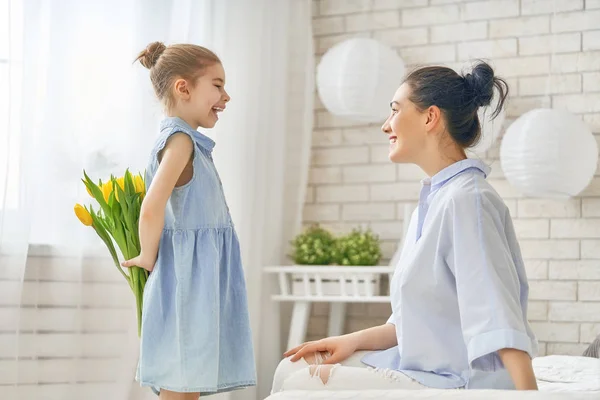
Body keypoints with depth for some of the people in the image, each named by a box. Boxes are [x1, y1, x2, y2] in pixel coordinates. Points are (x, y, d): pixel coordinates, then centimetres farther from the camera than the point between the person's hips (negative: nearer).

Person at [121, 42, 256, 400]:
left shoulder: (186, 141, 15)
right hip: (188, 279, -10)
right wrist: (149, 259, -11)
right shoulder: (180, 140, -14)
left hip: (200, 280, 10)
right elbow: (152, 210, -25)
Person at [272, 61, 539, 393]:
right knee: (292, 369, 7)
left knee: (301, 385, -15)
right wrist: (354, 341, 13)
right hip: (421, 367, 10)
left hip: (459, 383, -10)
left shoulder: (467, 200, -16)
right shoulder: (431, 202, 15)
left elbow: (498, 316, -26)